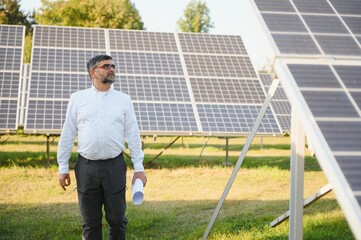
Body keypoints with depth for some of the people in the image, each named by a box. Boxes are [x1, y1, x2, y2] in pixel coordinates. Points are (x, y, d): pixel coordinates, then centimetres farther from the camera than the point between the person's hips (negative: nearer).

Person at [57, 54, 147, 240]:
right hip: (86, 167, 0)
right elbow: (67, 135, 6)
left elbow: (133, 135, 5)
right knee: (90, 222, 8)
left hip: (114, 166, 0)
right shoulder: (78, 98, 5)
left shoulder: (123, 99, 7)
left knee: (117, 219, 6)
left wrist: (139, 167, 0)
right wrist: (63, 168, 4)